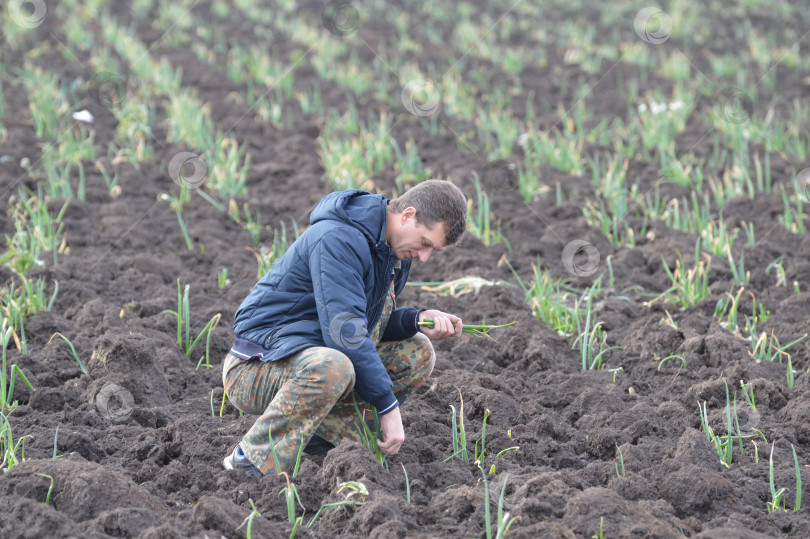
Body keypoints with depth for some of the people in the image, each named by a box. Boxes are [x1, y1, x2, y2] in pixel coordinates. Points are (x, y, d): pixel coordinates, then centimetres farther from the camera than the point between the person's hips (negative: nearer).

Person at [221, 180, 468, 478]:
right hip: (255, 366, -10)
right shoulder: (338, 240, -23)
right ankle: (249, 461, -26)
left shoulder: (394, 251, 8)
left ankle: (319, 435, -4)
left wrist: (417, 321, -5)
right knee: (333, 367, -40)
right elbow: (344, 332, -28)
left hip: (310, 358, 10)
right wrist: (388, 406, -25)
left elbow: (374, 325, 17)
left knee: (417, 353, 3)